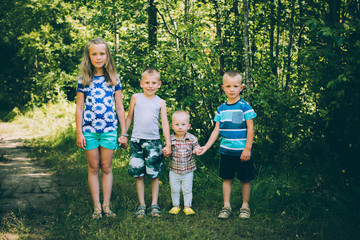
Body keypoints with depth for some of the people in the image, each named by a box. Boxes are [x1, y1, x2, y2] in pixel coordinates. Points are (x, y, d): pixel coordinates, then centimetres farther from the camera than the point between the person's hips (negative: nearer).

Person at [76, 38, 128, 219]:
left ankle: (106, 205, 12)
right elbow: (79, 108, 4)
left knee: (106, 168, 5)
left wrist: (124, 133, 4)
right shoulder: (83, 80, 3)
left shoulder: (113, 79, 4)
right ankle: (96, 207, 11)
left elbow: (119, 108, 6)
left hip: (109, 129, 0)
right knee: (93, 168, 6)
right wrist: (79, 133, -1)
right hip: (89, 130, 0)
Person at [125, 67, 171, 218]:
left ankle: (154, 205, 14)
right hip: (137, 140, 0)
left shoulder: (160, 102, 5)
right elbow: (129, 118, 13)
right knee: (138, 174, 3)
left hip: (154, 141, 0)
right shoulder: (136, 98, 5)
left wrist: (168, 144, -1)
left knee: (154, 174, 2)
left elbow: (165, 123, 5)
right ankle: (141, 205, 13)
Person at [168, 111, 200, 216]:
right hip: (174, 170, 1)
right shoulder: (170, 139, -8)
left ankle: (187, 206, 25)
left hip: (188, 170, 0)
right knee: (174, 189, 12)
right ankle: (176, 206, 29)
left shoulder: (192, 139, -9)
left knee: (187, 190, 10)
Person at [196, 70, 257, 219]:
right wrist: (206, 147, 5)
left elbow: (250, 130, -7)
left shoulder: (245, 107, -6)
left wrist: (247, 148, -11)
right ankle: (226, 206, 18)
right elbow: (216, 131, 10)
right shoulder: (221, 109, 7)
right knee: (227, 178, 9)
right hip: (225, 150, 4)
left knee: (245, 179, 5)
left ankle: (245, 206, 19)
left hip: (242, 151, -4)